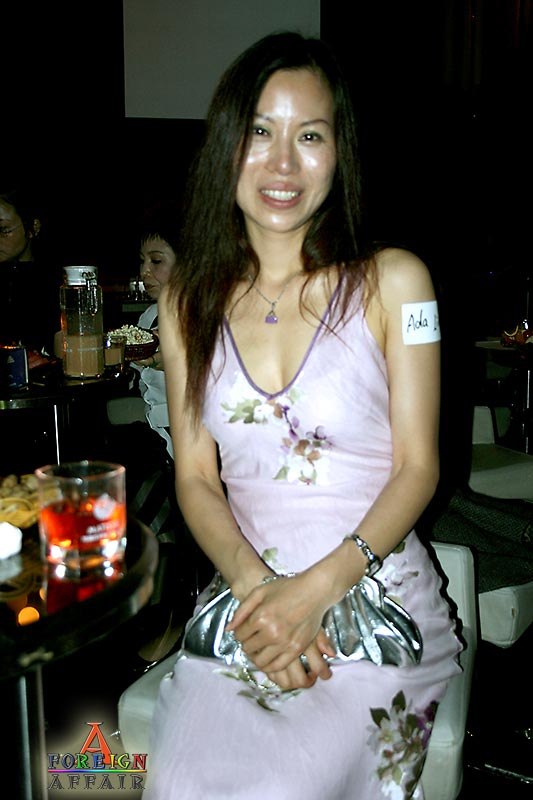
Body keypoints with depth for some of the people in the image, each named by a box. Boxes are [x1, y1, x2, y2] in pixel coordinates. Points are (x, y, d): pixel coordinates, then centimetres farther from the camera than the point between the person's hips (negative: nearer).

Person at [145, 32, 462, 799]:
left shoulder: (392, 281, -2)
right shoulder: (187, 301, 6)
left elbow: (417, 466, -3)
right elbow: (195, 477, 5)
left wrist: (318, 589, -16)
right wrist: (253, 583, -13)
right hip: (246, 599, 3)